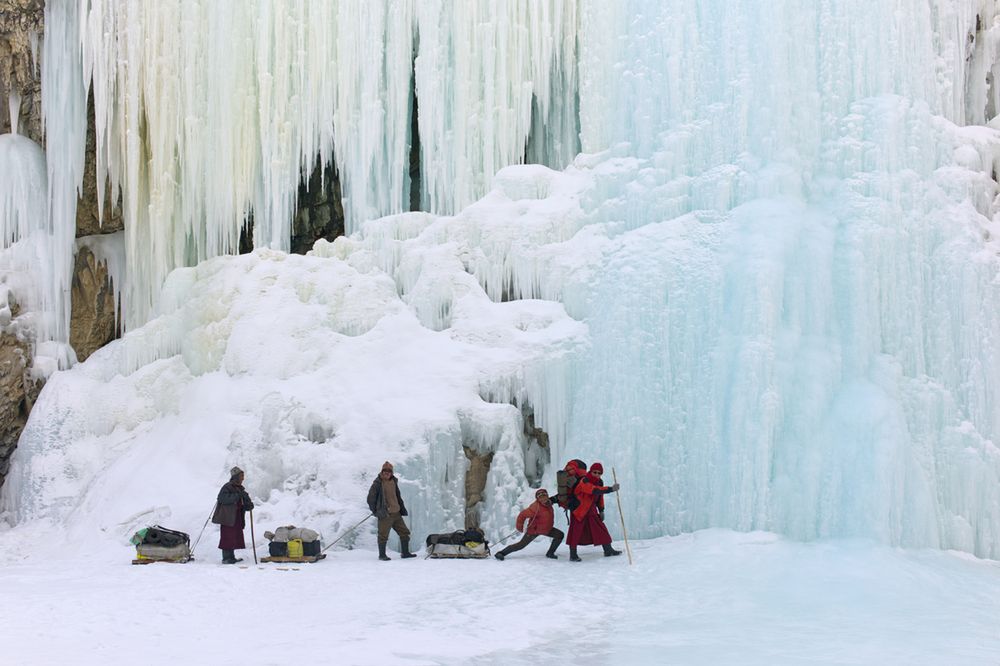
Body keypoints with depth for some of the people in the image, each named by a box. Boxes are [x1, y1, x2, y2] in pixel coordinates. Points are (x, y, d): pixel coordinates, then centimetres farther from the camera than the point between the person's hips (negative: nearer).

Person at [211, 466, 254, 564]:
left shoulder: (240, 489, 18)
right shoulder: (227, 487, -8)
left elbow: (243, 504, 21)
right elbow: (222, 498, -24)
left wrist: (249, 506, -2)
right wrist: (237, 495, -27)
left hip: (237, 519, 8)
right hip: (227, 517, -8)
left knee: (235, 537, 9)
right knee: (227, 537, -9)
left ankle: (231, 557, 16)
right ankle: (226, 558, -7)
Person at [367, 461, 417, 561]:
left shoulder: (394, 482, 11)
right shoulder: (378, 483, -8)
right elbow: (370, 499, -6)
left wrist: (402, 508, 17)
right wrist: (375, 511, -9)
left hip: (396, 513, 7)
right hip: (385, 514, -7)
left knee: (404, 532, 10)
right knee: (383, 535, -3)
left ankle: (405, 553, 21)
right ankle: (382, 555, 9)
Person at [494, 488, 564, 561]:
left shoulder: (548, 502, -8)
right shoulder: (536, 507, -32)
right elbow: (522, 515, -28)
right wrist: (520, 527, -21)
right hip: (534, 530, -7)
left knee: (559, 535, -1)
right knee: (521, 545, -5)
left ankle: (550, 553, 11)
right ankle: (501, 553, 5)